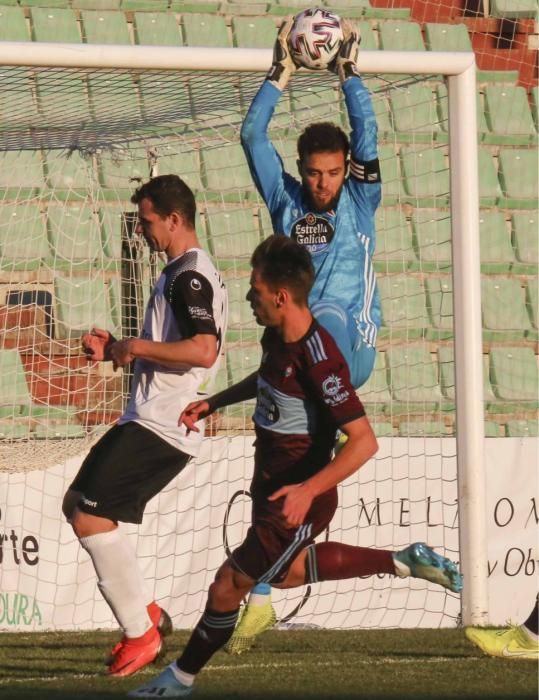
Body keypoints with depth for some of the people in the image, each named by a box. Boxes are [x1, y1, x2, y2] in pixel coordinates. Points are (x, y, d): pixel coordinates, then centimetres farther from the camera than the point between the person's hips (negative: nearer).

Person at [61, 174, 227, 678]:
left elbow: (203, 351, -27)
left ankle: (141, 632, -7)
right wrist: (115, 349, 15)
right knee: (78, 505, 15)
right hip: (149, 419, 11)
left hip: (161, 425, -11)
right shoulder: (180, 275, 19)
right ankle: (146, 612, 15)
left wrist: (137, 347, -17)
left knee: (90, 518, -14)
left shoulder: (191, 277, -14)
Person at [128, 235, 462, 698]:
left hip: (296, 501, -11)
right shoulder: (276, 337, -4)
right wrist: (214, 402, 14)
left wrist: (308, 490, -41)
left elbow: (364, 441, -34)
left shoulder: (318, 360, -32)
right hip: (270, 485, 11)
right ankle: (403, 563, 34)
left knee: (228, 587, -4)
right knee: (288, 573, 28)